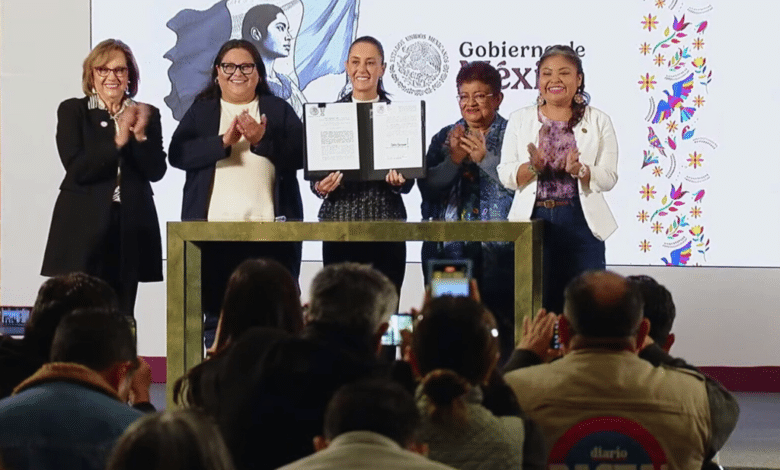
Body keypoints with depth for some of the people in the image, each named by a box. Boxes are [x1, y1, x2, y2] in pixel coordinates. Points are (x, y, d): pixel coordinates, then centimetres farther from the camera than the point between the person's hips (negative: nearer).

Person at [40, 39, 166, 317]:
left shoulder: (146, 115, 11)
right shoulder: (72, 111, 3)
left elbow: (156, 171, 2)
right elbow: (77, 169, -9)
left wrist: (139, 135, -13)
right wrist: (118, 140, -16)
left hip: (130, 227, 2)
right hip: (84, 226, -2)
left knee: (121, 316, 1)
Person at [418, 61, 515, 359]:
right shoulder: (445, 138, 15)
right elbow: (427, 187, 3)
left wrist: (485, 159, -17)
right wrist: (453, 159, -12)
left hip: (498, 253, -3)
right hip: (448, 250, 3)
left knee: (498, 323, -9)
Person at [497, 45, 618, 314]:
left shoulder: (598, 122, 9)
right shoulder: (520, 120, 11)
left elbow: (609, 177, 2)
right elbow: (506, 176, 5)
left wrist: (579, 171, -17)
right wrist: (533, 166, -15)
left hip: (581, 224, -1)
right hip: (533, 221, 1)